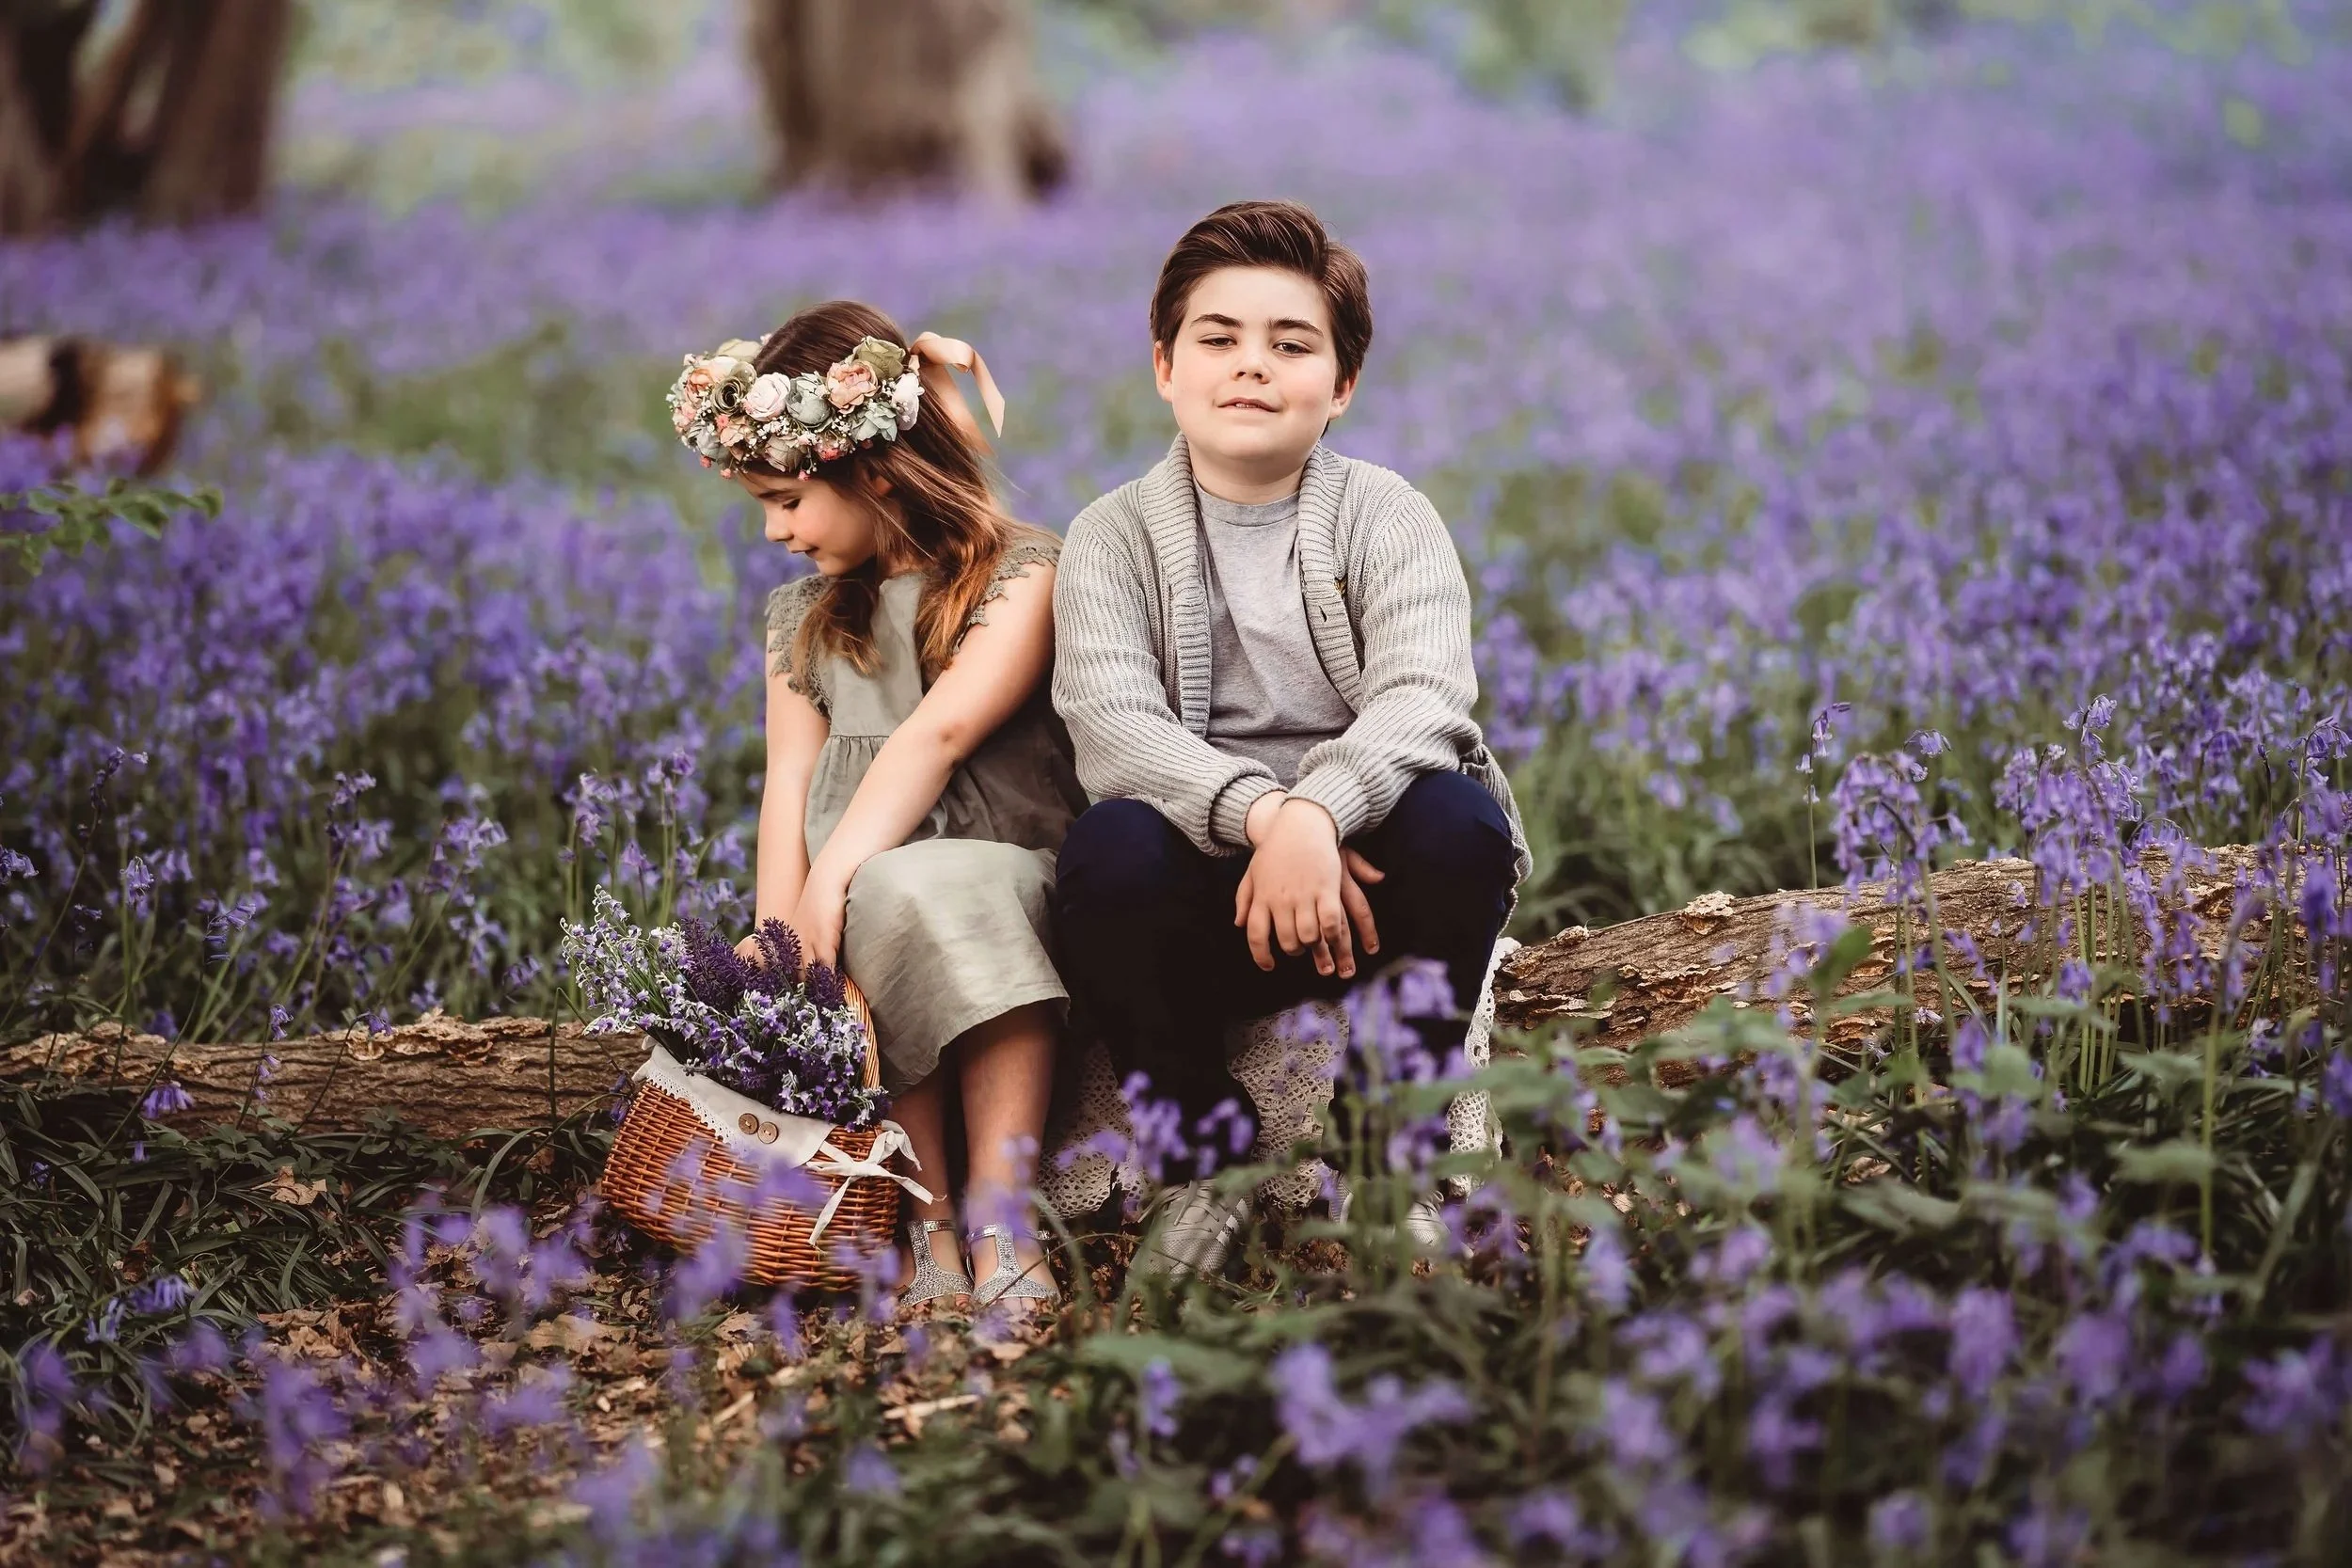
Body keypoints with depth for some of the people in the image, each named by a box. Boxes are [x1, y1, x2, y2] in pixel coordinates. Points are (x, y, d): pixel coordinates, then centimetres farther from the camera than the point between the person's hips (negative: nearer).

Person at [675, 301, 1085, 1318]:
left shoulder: (1022, 573, 2)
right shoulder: (802, 616, 21)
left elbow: (940, 730, -13)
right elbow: (792, 779, 6)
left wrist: (834, 883, -24)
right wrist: (780, 938, -11)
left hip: (1013, 877, -3)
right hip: (860, 897, 3)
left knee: (946, 886, -37)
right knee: (898, 899, -33)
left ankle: (1002, 1222, -45)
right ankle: (930, 1224, -37)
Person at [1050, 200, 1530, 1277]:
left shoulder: (1384, 518, 3)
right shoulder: (1114, 539, 3)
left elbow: (1424, 697, -16)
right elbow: (1110, 726, -15)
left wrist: (1317, 811, -37)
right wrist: (1260, 810, -34)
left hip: (1364, 871, 0)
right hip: (1207, 898, 0)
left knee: (1459, 820, -31)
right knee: (1109, 848, -32)